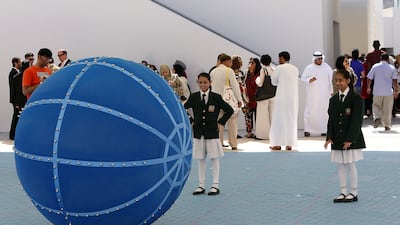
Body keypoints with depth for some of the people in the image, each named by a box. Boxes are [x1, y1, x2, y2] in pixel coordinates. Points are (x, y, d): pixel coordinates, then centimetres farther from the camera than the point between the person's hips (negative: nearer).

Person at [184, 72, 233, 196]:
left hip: (212, 132, -2)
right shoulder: (193, 97, 2)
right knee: (200, 159, 9)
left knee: (214, 158, 4)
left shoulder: (216, 97, -4)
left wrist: (221, 122, -1)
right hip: (198, 132, 2)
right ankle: (201, 185, 16)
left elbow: (229, 110, 2)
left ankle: (215, 185, 10)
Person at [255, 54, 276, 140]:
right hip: (273, 94, 5)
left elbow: (260, 84, -11)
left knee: (263, 115, 1)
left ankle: (263, 134, 2)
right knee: (272, 114, 10)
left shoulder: (263, 70, -10)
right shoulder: (274, 70, 4)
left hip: (264, 95, -5)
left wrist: (257, 80, 8)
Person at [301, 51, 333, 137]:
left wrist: (332, 91, 8)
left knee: (324, 111, 1)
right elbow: (303, 78, 4)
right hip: (312, 94, -2)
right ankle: (307, 130, 0)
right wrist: (309, 80, -16)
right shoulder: (309, 68, 1)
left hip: (324, 94, 2)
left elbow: (331, 79, 11)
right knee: (310, 111, -6)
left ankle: (323, 130, 9)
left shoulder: (327, 67, 6)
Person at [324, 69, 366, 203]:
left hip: (351, 139, -5)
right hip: (337, 139, 5)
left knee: (350, 165, 1)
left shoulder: (356, 98, -9)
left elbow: (357, 121, -13)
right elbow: (331, 120, 8)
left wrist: (350, 139, -18)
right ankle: (343, 192, 19)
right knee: (340, 166, 10)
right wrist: (329, 137, -3)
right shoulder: (333, 99, 8)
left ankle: (354, 193, 14)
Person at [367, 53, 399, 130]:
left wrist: (368, 87, 14)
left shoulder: (375, 66, 1)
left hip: (377, 92, 0)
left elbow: (369, 78, 2)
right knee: (387, 109, 8)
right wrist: (395, 91, -5)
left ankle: (377, 118, -11)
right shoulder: (392, 68, 0)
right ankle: (387, 125, 10)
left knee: (376, 106, 15)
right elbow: (394, 80, -7)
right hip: (389, 92, 0)